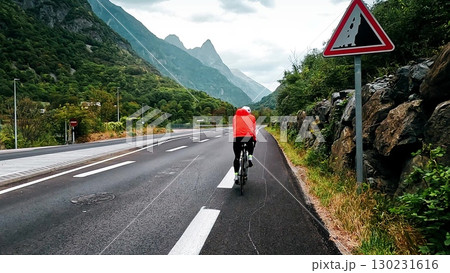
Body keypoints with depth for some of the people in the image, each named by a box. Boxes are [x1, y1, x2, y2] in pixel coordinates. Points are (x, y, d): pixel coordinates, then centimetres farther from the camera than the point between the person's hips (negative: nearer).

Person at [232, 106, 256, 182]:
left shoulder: (235, 116, 25)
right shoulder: (252, 117, 21)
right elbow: (254, 130, 23)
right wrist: (254, 139, 33)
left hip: (237, 137, 1)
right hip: (248, 136, 0)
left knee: (237, 157, 11)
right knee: (250, 147, 35)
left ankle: (236, 176, 7)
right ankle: (250, 158, 10)